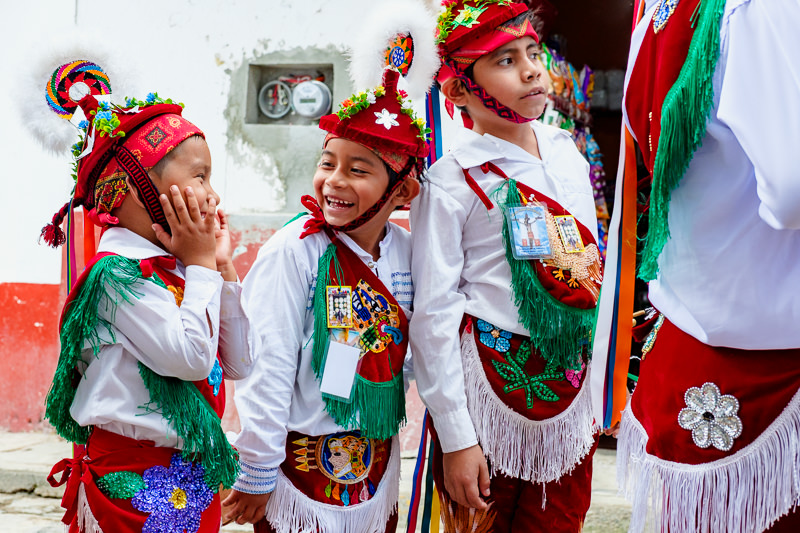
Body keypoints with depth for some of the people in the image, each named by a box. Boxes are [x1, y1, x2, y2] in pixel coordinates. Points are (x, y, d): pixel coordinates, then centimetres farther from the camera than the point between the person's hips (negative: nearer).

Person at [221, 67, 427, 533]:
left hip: (378, 466, 5)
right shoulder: (295, 250, -15)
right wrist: (256, 475, -12)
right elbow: (268, 367, -15)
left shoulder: (407, 251, 0)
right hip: (305, 458, -5)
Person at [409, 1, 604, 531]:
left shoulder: (568, 155, 5)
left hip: (571, 382, 6)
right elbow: (433, 315, -12)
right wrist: (455, 438, -13)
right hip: (492, 383, -5)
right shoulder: (451, 183, -12)